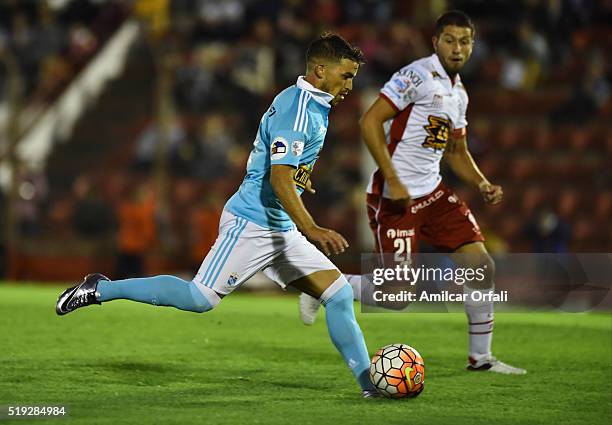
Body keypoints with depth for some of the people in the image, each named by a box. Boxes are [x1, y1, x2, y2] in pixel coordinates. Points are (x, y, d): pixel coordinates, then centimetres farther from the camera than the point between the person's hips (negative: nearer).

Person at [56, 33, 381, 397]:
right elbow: (279, 177, -27)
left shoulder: (315, 106, 14)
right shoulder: (296, 110, -17)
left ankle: (370, 386, 3)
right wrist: (311, 229, -34)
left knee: (340, 294, 1)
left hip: (281, 231, 10)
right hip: (251, 223, -10)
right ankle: (100, 289, 0)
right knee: (201, 298, -13)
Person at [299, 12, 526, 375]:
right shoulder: (418, 76, -13)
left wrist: (482, 184, 7)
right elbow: (370, 122, -19)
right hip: (395, 196, -8)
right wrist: (393, 181, -23)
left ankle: (481, 356, 10)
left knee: (481, 264, -2)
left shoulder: (459, 93, 14)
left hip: (433, 193, 8)